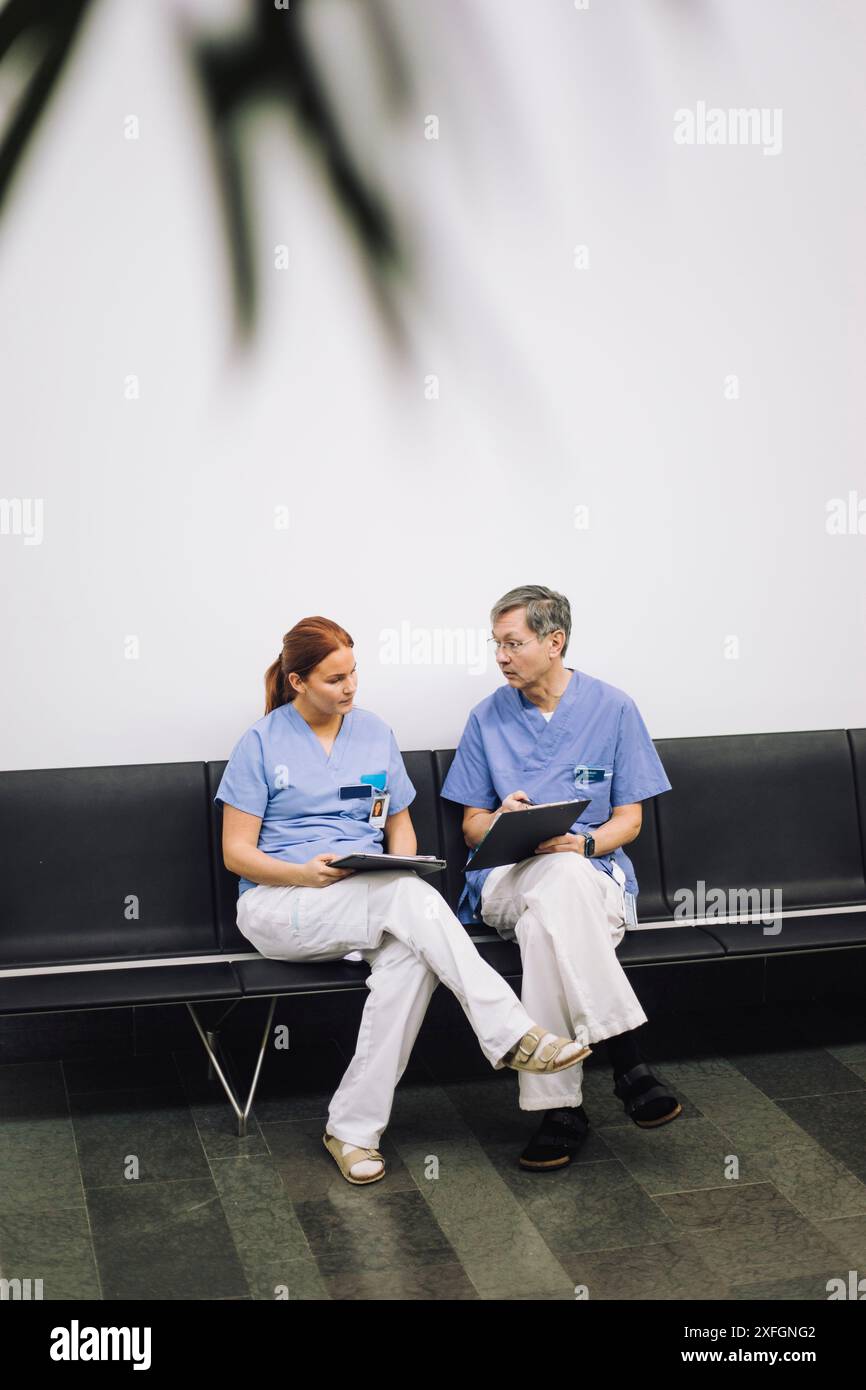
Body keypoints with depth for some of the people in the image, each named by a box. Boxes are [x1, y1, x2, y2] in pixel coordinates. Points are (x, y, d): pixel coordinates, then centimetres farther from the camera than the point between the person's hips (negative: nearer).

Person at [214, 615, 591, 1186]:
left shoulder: (375, 733, 12)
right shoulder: (261, 744, 0)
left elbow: (400, 825, 19)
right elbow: (236, 852, -2)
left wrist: (401, 867, -4)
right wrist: (305, 873, -20)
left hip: (373, 898, 4)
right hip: (281, 903, -4)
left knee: (410, 953, -34)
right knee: (410, 897, -34)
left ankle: (354, 1128, -29)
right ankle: (511, 1034, -33)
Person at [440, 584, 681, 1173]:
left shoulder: (613, 708, 6)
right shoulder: (489, 716, 11)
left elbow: (629, 820, 7)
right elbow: (472, 826, 14)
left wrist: (584, 842, -15)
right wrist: (500, 821, -10)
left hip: (595, 873, 0)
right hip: (506, 878, 1)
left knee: (544, 919, -39)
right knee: (560, 878, -38)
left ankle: (558, 1107, -35)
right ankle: (628, 1060, -38)